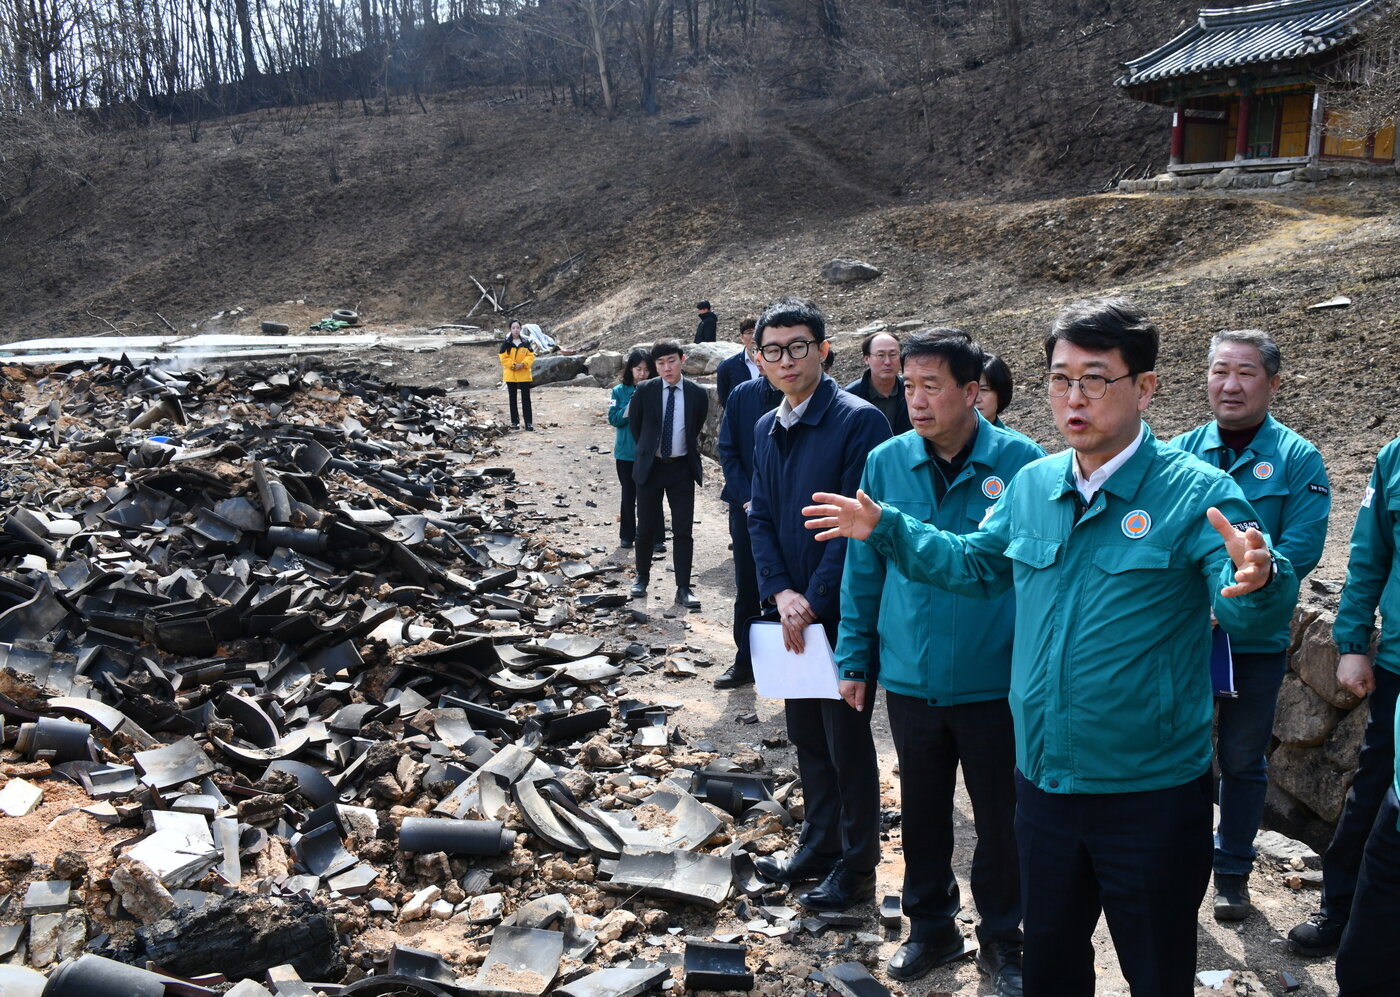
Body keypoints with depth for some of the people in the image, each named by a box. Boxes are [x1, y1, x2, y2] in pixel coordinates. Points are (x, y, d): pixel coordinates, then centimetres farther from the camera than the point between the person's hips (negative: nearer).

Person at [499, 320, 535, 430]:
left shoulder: (525, 342, 1)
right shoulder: (506, 343, -3)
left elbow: (531, 356, 0)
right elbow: (503, 357, -5)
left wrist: (523, 364, -16)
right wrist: (513, 365, -16)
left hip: (524, 375, 0)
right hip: (510, 375, 0)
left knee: (526, 398, -1)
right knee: (513, 398, 9)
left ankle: (529, 422, 0)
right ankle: (514, 421, 16)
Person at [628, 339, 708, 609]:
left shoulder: (697, 394, -5)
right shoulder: (645, 392, -6)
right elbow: (634, 424, 10)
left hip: (682, 468, 0)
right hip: (650, 466, 0)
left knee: (683, 531, 0)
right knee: (646, 528, 9)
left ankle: (683, 589, 5)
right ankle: (642, 577, 29)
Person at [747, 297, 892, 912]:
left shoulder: (859, 421, -15)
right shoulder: (767, 430, 9)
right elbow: (761, 518, 8)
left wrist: (814, 602, -18)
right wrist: (781, 593, -8)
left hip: (843, 612, -7)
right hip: (793, 611, 7)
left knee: (847, 741, 5)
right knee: (806, 735, 17)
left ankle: (856, 867, 21)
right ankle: (819, 848, 34)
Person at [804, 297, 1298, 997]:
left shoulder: (1197, 493, -15)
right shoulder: (1031, 485, 3)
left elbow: (1252, 610, -25)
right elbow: (978, 565, 18)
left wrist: (1257, 580, -47)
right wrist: (885, 529, 12)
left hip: (1152, 796, -5)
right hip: (1043, 780, 5)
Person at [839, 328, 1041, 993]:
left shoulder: (1022, 463, -11)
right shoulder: (886, 462, -2)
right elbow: (863, 569, 5)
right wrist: (854, 658, 5)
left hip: (996, 681, -2)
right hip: (910, 678, 3)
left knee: (1002, 817, 12)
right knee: (922, 810, 17)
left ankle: (1001, 939, 34)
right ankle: (931, 927, 38)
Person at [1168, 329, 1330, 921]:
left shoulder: (1296, 459, -4)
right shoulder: (1179, 453, 2)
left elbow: (1301, 548, -13)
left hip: (1255, 640, -1)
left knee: (1243, 761, 12)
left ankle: (1233, 871, 30)